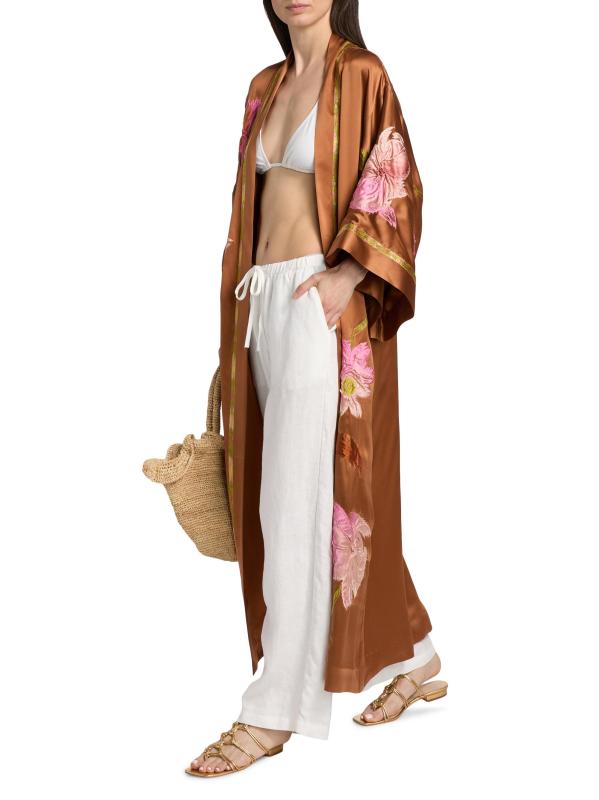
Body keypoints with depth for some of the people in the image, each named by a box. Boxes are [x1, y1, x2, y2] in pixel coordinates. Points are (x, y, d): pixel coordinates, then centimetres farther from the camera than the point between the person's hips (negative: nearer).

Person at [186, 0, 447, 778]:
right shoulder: (265, 87, 19)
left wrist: (347, 274, -20)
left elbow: (395, 187, -8)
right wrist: (247, 299, 12)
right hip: (266, 304, 8)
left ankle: (274, 711, -4)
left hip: (323, 305, -7)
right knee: (291, 495, 10)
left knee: (300, 498, -9)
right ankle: (414, 659, 24)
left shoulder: (362, 73, 0)